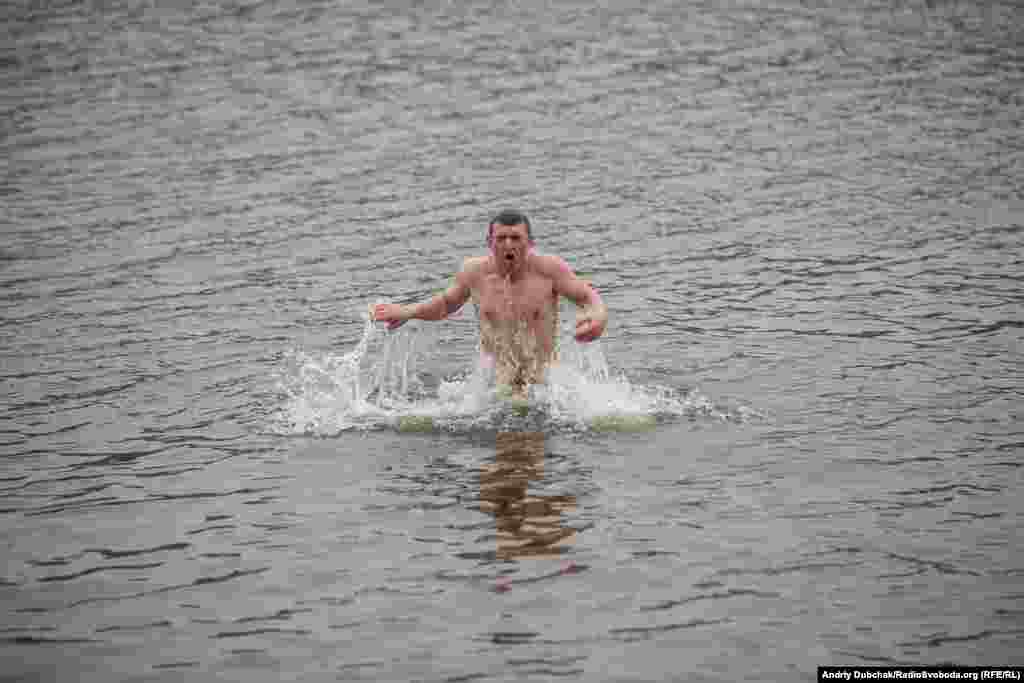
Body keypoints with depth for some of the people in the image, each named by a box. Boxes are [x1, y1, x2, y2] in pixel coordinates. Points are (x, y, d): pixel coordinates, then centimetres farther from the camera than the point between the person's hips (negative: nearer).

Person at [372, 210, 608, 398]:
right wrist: (407, 311, 9)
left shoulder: (548, 269, -10)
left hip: (543, 377, -2)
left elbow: (589, 297, -4)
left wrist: (599, 317, -27)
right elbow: (446, 303, 19)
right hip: (494, 377, 2)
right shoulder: (474, 271, 0)